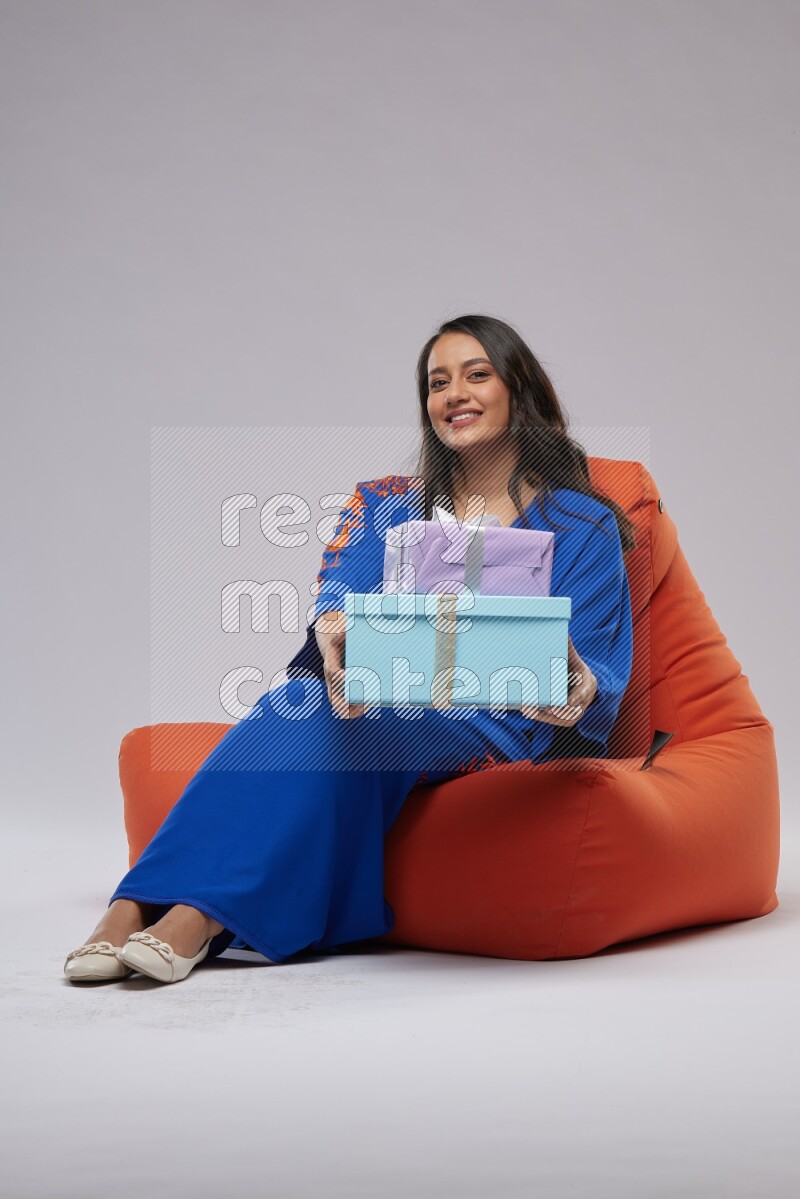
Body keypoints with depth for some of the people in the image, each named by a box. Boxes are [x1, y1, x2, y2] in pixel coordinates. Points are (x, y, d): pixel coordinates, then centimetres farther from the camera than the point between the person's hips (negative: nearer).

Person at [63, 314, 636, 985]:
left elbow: (601, 689, 0)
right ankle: (144, 905, -41)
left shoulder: (582, 526, 7)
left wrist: (567, 674, -26)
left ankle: (202, 910, -39)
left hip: (507, 734, -3)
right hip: (385, 715, 3)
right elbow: (339, 596, -4)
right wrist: (337, 632, -29)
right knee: (317, 702, -32)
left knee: (316, 716, -32)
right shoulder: (385, 504, 16)